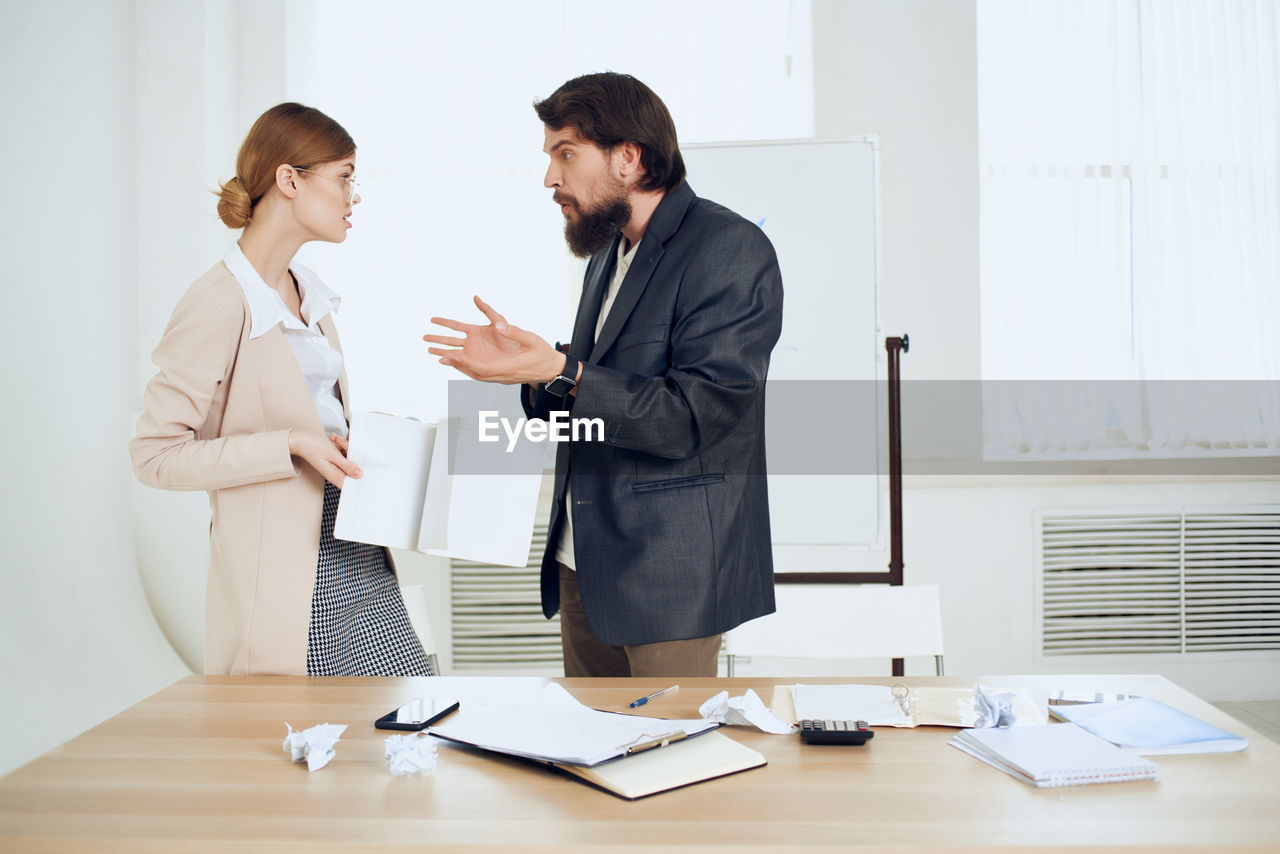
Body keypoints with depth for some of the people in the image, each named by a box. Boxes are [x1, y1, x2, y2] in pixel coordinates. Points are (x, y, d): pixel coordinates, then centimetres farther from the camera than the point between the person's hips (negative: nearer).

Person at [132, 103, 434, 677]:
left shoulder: (308, 294, 12)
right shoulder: (219, 304, -14)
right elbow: (155, 453, -15)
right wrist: (292, 446, -20)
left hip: (357, 562, 8)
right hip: (283, 573, -8)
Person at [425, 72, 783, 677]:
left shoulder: (731, 249, -13)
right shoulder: (608, 253, 16)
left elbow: (692, 417, -21)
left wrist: (558, 373, -24)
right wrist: (532, 373, 1)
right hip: (583, 567, 8)